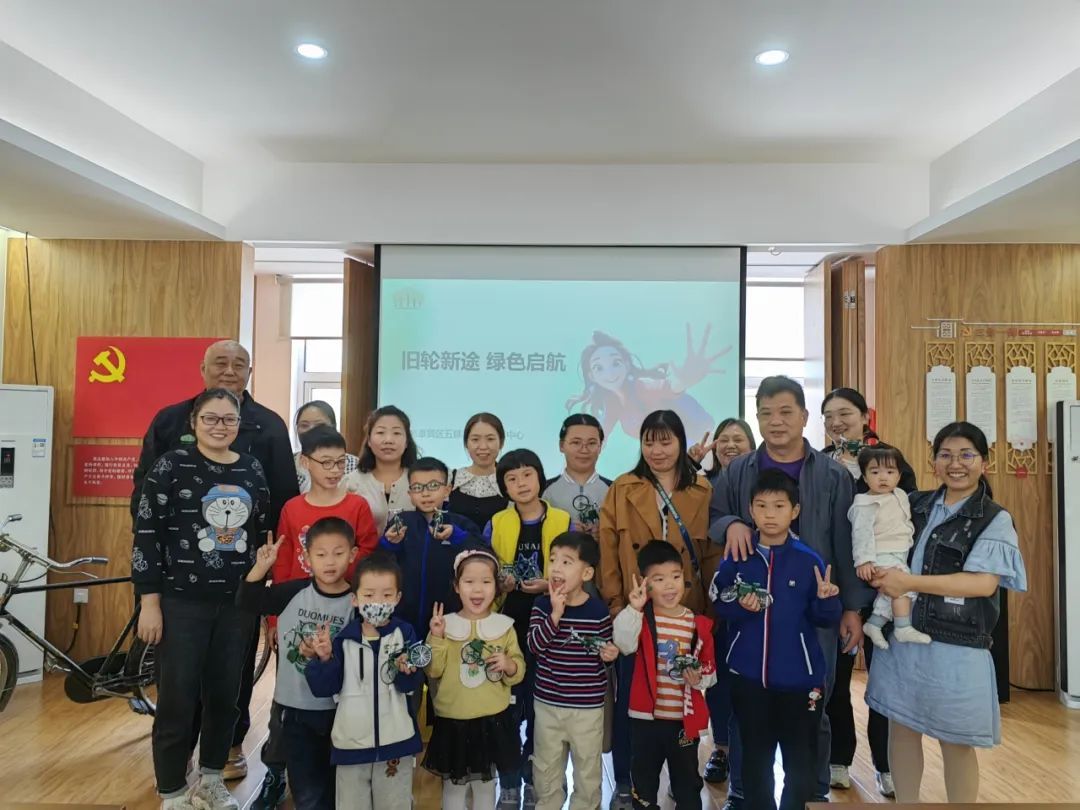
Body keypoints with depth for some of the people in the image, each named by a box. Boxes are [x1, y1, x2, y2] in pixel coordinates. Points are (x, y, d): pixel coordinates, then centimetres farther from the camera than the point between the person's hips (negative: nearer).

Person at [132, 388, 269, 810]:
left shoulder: (253, 470, 6)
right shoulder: (171, 465, -6)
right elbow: (146, 536, -8)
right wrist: (149, 602, -11)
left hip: (237, 603, 4)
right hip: (181, 602, -3)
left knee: (225, 696, 12)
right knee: (177, 700, 3)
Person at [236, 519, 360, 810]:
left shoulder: (357, 603, -12)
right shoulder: (293, 592, -7)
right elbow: (247, 602, -1)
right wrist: (261, 567, -15)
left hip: (337, 710, -1)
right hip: (294, 708, 1)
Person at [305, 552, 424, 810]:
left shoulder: (404, 633, -8)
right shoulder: (344, 638, -6)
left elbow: (410, 686, -12)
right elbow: (323, 688, -7)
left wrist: (407, 671, -33)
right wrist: (324, 658, -23)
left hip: (396, 741, -1)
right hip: (351, 742, 1)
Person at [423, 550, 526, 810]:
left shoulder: (504, 626, -3)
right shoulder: (445, 624, -8)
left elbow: (519, 670, 1)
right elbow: (433, 671, -11)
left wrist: (509, 665, -19)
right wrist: (437, 638, -21)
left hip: (493, 721, 1)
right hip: (453, 722, -1)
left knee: (486, 784, 19)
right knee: (453, 786, 14)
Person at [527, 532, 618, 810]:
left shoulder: (598, 611, -10)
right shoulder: (542, 605, -7)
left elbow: (606, 652, 4)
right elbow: (534, 645, -19)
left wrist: (610, 655, -18)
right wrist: (555, 614, -28)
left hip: (588, 706, -1)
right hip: (547, 703, 2)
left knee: (588, 771, 15)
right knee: (546, 769, 19)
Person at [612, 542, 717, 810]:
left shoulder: (699, 624, -3)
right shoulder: (642, 618, -8)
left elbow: (711, 669, 6)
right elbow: (625, 645, -29)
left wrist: (700, 678, -15)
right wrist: (633, 609, -40)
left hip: (685, 720, 1)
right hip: (646, 716, -1)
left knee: (687, 784, 15)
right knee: (644, 781, 16)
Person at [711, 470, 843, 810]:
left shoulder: (809, 561, -7)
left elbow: (826, 620, -4)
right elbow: (719, 605, 2)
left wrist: (826, 599, -25)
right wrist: (740, 606, -18)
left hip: (799, 676, -1)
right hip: (749, 675, 1)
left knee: (801, 759, 12)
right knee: (755, 756, 17)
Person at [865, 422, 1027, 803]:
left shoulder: (995, 520, -4)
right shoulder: (916, 504, 7)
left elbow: (984, 583, -16)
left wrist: (909, 582, -19)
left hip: (955, 646, -4)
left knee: (956, 743, 9)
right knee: (901, 728, 13)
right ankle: (905, 803, 29)